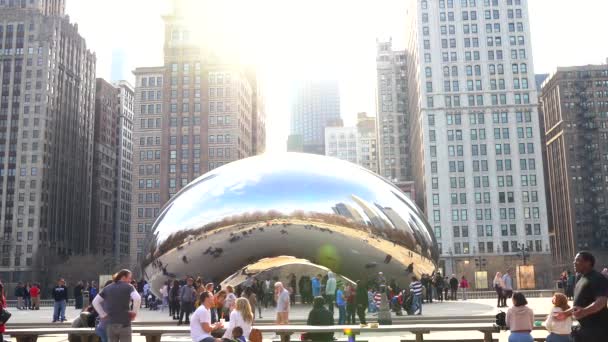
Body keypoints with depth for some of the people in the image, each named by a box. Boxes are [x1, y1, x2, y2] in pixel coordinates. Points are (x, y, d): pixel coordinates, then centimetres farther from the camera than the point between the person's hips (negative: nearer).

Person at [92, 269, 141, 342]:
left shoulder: (107, 288, 13)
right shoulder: (128, 287, -1)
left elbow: (95, 302, 9)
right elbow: (137, 298, -19)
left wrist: (103, 314, 8)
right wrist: (134, 312, -7)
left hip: (110, 323, 4)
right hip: (124, 323, -4)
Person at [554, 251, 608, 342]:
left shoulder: (598, 279, -13)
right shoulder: (582, 279, 18)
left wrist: (584, 312, -41)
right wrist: (565, 313, 25)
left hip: (597, 328, -10)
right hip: (583, 327, 10)